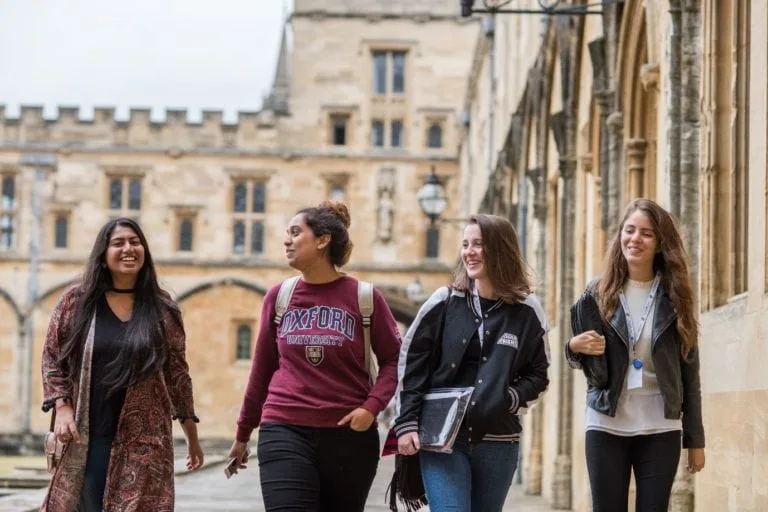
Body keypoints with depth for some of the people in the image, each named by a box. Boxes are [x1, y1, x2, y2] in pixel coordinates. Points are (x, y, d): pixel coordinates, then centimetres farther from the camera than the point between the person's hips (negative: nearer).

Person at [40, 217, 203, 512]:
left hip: (143, 443, 0)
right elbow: (51, 358, 8)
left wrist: (192, 437, 12)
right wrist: (62, 408, -6)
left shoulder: (163, 309, 5)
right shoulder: (76, 301, 4)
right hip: (84, 438, 1)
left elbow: (177, 374, 9)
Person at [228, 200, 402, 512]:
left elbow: (393, 359, 3)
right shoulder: (279, 297, 4)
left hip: (349, 435, 0)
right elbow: (263, 368, 11)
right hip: (285, 432, 1)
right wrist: (243, 433, 16)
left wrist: (372, 406, -14)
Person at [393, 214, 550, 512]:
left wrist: (512, 399, -9)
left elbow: (538, 375, 10)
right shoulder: (443, 303, 2)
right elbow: (411, 366, 2)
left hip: (498, 444, 2)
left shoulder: (527, 312, 3)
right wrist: (406, 424, -6)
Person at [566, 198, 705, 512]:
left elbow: (689, 372, 3)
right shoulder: (598, 294, 2)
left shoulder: (675, 297, 2)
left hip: (660, 428, 0)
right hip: (607, 425, 0)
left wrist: (695, 438, 2)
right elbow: (587, 365, 11)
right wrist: (575, 347, -14)